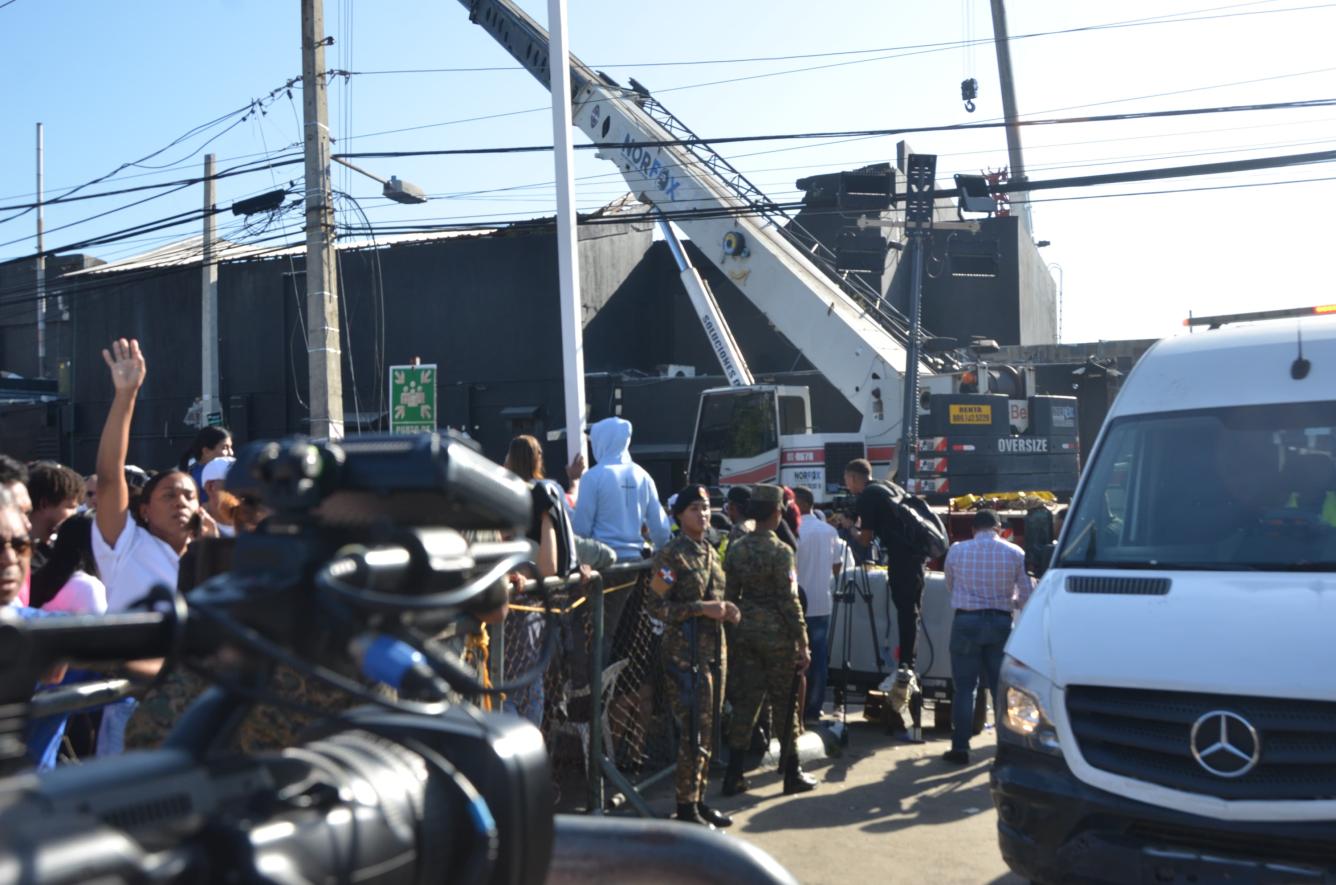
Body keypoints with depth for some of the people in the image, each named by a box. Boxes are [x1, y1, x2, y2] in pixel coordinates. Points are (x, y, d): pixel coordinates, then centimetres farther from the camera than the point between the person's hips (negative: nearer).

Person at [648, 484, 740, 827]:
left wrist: (726, 609, 4)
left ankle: (699, 800, 22)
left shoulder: (711, 552, 14)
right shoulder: (671, 555, -10)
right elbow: (657, 606, -14)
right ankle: (686, 807, 2)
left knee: (707, 731, 12)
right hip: (685, 653, -8)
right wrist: (702, 608, -20)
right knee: (693, 731, -7)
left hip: (714, 648, 8)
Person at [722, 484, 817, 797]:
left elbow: (730, 595, 6)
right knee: (785, 702, 6)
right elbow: (788, 601, -14)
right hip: (776, 632, -5)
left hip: (745, 629, 5)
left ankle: (733, 774, 10)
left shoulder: (737, 548, 3)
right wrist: (802, 644, -9)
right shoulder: (780, 551, -13)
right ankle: (792, 774, 16)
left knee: (745, 700, 10)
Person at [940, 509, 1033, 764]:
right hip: (1001, 622, 1)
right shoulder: (1015, 553, -1)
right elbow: (1027, 594, 0)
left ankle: (960, 748, 4)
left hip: (966, 621, -1)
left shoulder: (956, 551, -1)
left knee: (963, 687, 4)